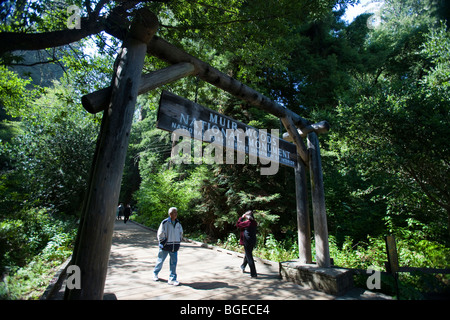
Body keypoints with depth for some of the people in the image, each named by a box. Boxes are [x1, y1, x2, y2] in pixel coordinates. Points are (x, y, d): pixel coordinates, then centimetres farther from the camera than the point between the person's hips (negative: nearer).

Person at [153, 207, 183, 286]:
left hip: (174, 246, 4)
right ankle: (155, 273, 39)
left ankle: (172, 279, 13)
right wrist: (163, 242, -9)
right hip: (165, 245, -4)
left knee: (174, 262, 2)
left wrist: (178, 242, 10)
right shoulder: (165, 222, -14)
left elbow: (181, 232, 15)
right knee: (160, 260, 13)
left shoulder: (178, 223, 3)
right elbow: (160, 233, -9)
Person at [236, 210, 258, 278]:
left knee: (249, 257, 1)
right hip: (253, 241, 8)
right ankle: (243, 267, 47)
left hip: (247, 241, -8)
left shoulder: (247, 222, -19)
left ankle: (254, 274, 4)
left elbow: (237, 224, -9)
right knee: (247, 254, 25)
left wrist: (242, 217, -3)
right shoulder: (254, 222, -1)